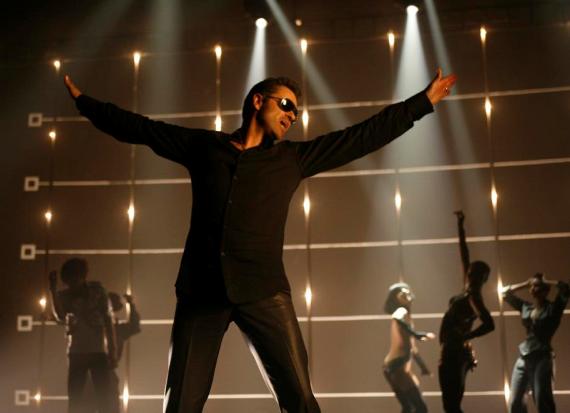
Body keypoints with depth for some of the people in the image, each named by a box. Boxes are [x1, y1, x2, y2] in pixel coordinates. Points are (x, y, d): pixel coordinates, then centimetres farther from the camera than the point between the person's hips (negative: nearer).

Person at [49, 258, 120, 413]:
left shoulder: (97, 290, 0)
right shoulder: (64, 296, 1)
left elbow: (108, 320, 3)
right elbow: (60, 317, -19)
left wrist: (112, 351, -1)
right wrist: (53, 289, -25)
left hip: (98, 351, -1)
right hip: (76, 352, 1)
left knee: (106, 398, -5)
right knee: (75, 399, 2)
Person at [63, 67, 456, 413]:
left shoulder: (294, 157, 14)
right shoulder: (203, 146, 15)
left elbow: (364, 135, 17)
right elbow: (139, 127, 23)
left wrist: (424, 102, 19)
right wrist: (85, 101, 28)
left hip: (263, 290, 0)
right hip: (202, 289, 1)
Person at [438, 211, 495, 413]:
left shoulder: (474, 297, -12)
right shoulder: (469, 292, 11)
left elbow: (489, 324, -27)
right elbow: (464, 256, 18)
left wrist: (464, 338, -19)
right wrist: (460, 227, 21)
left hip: (454, 353, -9)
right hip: (454, 353, 9)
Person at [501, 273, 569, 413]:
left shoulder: (552, 308, -1)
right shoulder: (525, 307, 12)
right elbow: (505, 293, 22)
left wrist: (547, 282, -1)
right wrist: (525, 284, 14)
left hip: (542, 358, -5)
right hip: (523, 358, 5)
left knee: (542, 401, -8)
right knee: (515, 401, 2)